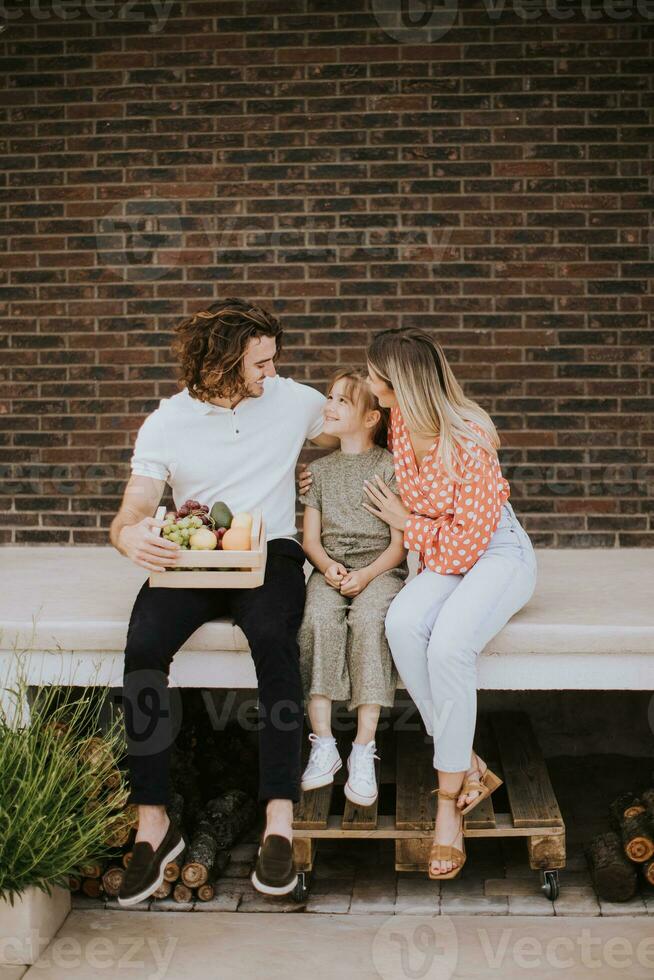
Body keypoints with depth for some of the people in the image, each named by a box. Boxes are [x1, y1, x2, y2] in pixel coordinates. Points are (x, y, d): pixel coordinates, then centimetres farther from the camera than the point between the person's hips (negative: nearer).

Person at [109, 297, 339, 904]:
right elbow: (129, 516, -1)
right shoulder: (165, 425, 3)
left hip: (270, 552, -1)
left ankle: (279, 821, -32)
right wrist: (132, 537, -26)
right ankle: (153, 822, -20)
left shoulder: (294, 400, 5)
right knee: (143, 644, -29)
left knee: (272, 635, -35)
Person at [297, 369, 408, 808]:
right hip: (330, 568, 3)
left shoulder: (391, 466, 4)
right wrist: (328, 566, -8)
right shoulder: (321, 469, 17)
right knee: (319, 619, -30)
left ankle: (364, 750, -31)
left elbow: (400, 542, -1)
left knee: (368, 620, -34)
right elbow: (310, 537, 13)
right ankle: (323, 743, -26)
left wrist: (367, 575, -17)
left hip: (380, 568, -3)